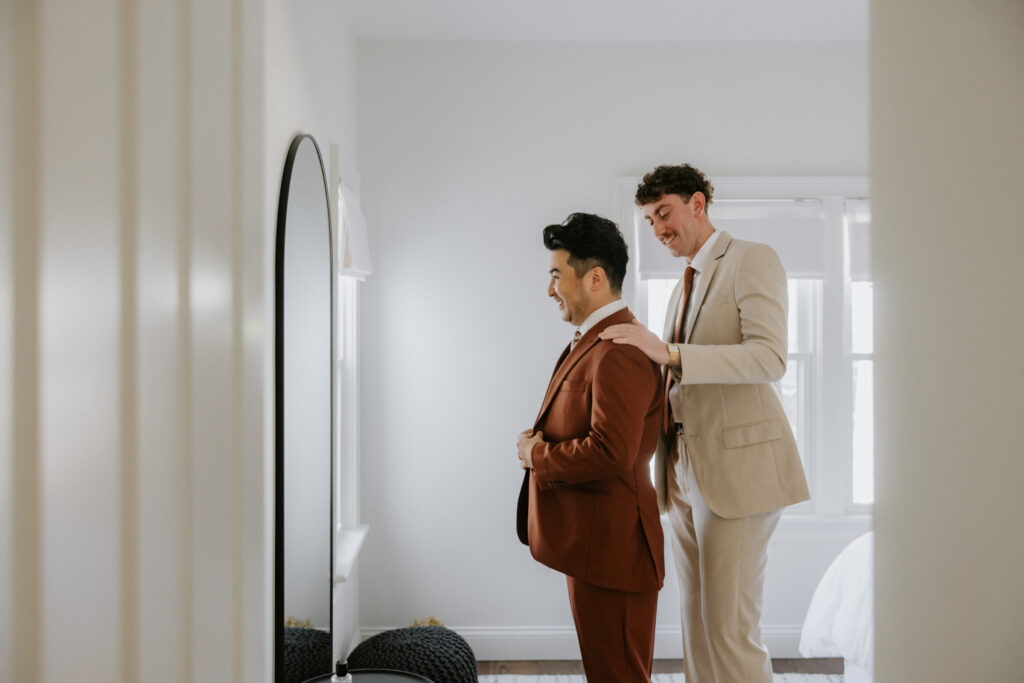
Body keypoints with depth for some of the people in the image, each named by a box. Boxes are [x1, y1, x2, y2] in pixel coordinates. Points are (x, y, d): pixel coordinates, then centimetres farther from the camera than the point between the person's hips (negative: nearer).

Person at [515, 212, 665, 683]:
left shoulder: (619, 353, -21)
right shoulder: (589, 343, 15)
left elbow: (610, 451, -30)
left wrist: (537, 456, -15)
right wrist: (539, 442, 0)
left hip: (611, 550, -11)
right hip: (591, 543, 11)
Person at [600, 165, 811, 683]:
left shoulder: (753, 260, -4)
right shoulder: (685, 286, 22)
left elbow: (770, 359, -19)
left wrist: (668, 353, -25)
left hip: (737, 466, -8)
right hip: (684, 470, 8)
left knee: (729, 630, -6)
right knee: (696, 623, 12)